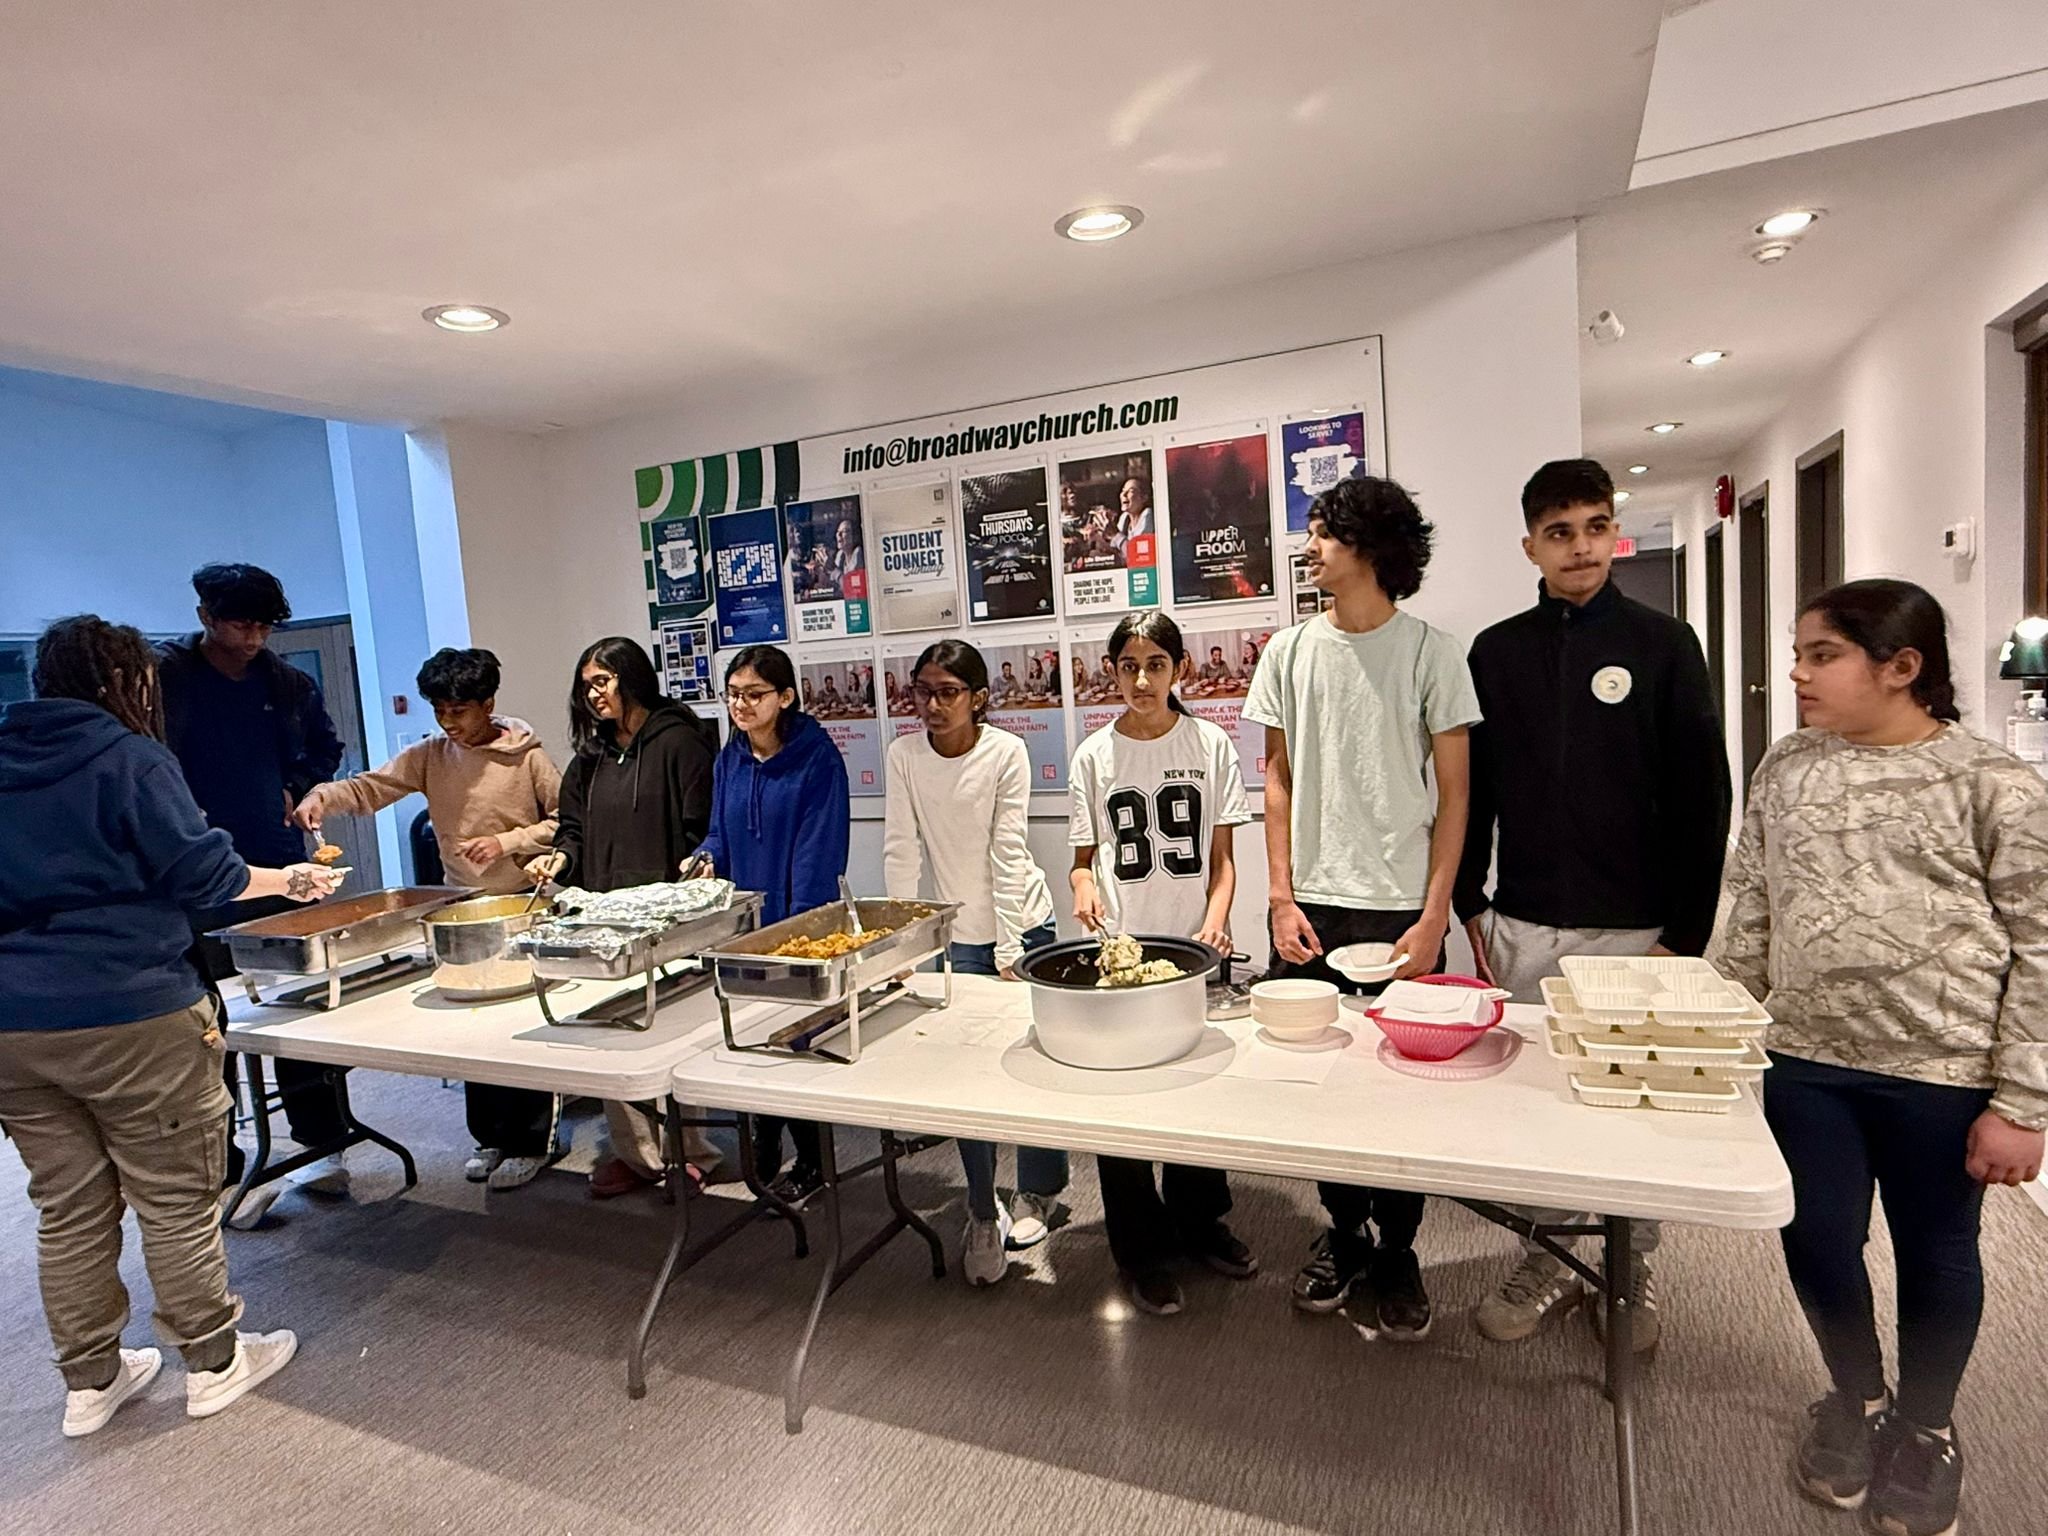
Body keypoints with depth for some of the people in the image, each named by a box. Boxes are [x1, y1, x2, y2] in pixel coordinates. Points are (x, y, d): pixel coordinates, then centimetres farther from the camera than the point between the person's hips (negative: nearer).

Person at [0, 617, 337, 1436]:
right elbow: (203, 873, -10)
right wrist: (290, 880, 5)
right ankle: (213, 1361, 19)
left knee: (68, 1206, 16)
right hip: (127, 1015, -7)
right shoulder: (131, 760, -11)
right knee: (177, 1197, 6)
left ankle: (90, 1380, 27)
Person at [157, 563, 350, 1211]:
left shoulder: (288, 683, 7)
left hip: (281, 871, 4)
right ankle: (224, 1171, 14)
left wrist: (298, 790, 10)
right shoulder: (164, 676, -6)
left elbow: (326, 747, 23)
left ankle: (321, 1147, 24)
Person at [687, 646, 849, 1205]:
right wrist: (707, 857, -10)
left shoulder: (817, 758, -13)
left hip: (797, 925, -6)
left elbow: (819, 851, -16)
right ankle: (764, 1153, 33)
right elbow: (720, 832, 13)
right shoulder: (730, 759, 6)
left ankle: (810, 1162, 23)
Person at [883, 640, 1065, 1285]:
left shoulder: (1007, 753, -13)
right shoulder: (904, 755, -6)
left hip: (1023, 923, -1)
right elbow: (901, 852, -6)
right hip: (957, 934, 2)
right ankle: (983, 1214, 20)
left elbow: (1008, 854, -14)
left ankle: (1038, 1191, 28)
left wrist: (1008, 951, -13)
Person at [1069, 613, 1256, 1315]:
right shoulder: (1095, 755, 0)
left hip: (1193, 947, 0)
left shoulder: (1211, 744, 0)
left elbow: (1222, 856, 2)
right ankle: (1140, 1249, 24)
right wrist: (1083, 886, -16)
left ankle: (1197, 1220, 36)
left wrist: (1216, 919, -15)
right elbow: (1085, 856, 6)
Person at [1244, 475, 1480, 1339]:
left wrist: (1435, 915, -8)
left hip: (1399, 910, -2)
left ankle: (1396, 1254, 25)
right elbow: (1278, 778, 8)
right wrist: (1281, 897, 1)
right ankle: (1342, 1234, 30)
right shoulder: (1290, 651, 6)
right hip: (1308, 908, 3)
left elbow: (1454, 793, -1)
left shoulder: (1430, 653, -1)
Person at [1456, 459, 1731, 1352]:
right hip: (1522, 927, 2)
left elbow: (1703, 798, -3)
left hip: (1634, 928, -2)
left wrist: (1687, 933, -6)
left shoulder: (1663, 645, -2)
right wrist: (1468, 903, 4)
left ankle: (1633, 1270, 30)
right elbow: (1471, 789, 9)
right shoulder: (1496, 652, 4)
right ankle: (1547, 1262, 27)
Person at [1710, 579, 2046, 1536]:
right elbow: (1750, 917, 8)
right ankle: (1856, 1398, 40)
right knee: (1816, 1240, 12)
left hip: (1943, 1070, -3)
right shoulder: (1786, 770, 3)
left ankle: (1926, 1428, 40)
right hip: (1805, 1059, 3)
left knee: (1935, 1251, 15)